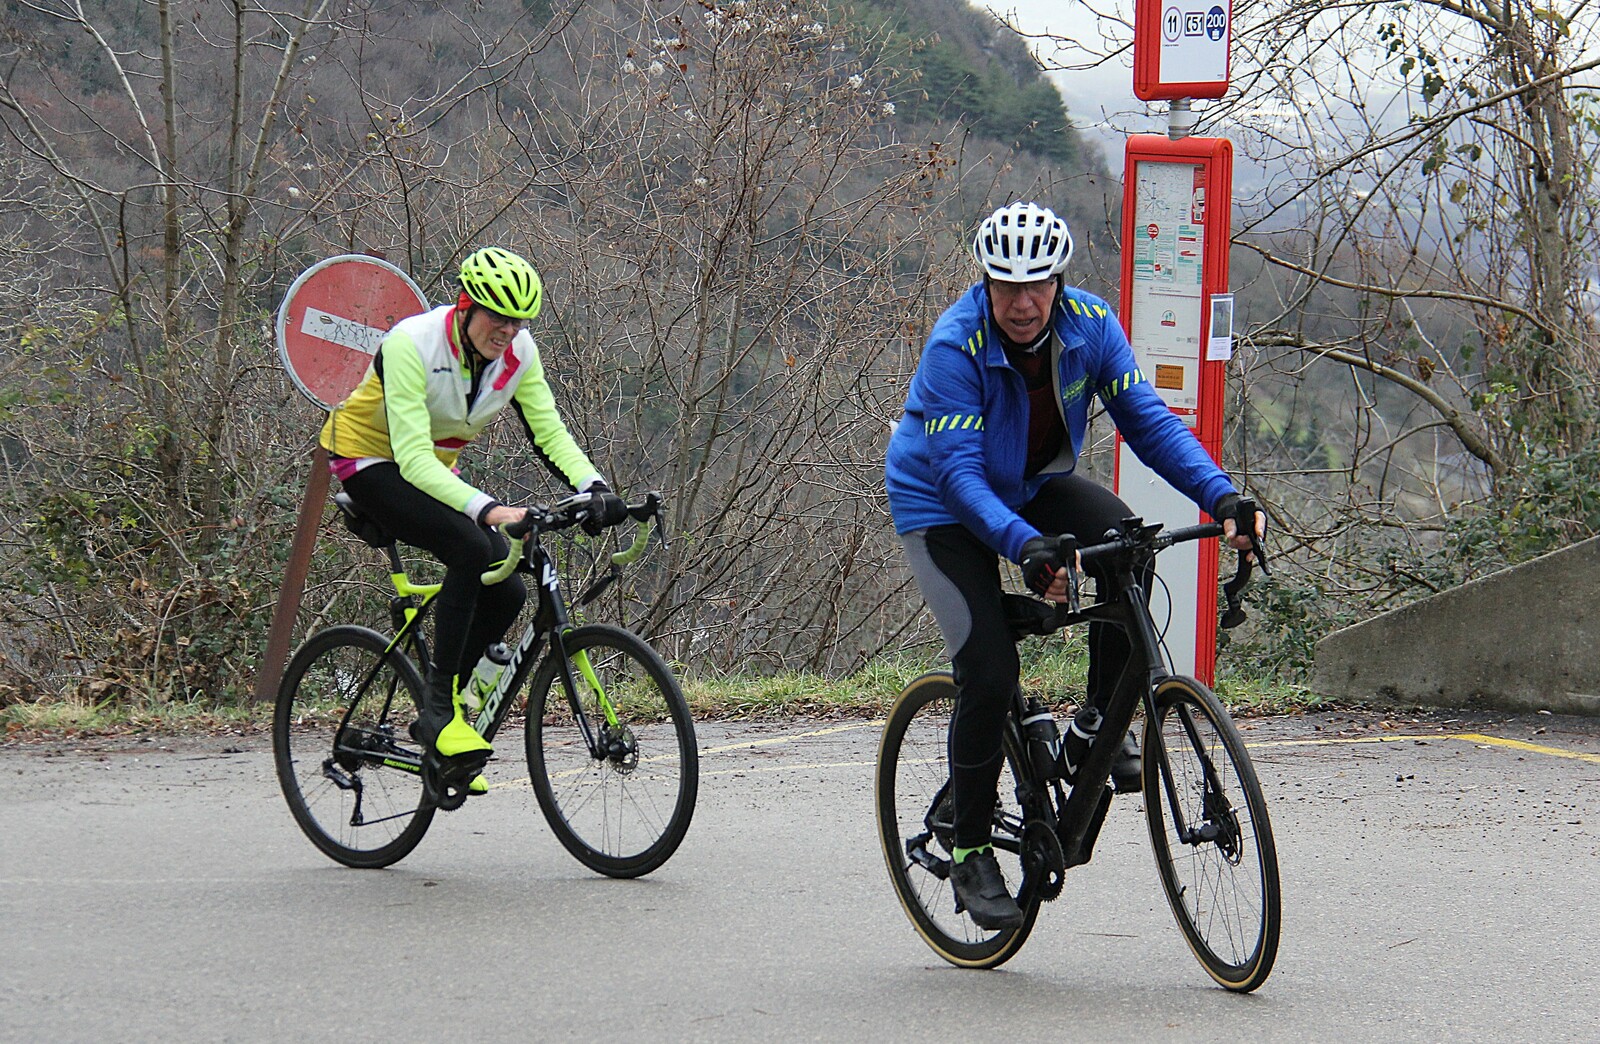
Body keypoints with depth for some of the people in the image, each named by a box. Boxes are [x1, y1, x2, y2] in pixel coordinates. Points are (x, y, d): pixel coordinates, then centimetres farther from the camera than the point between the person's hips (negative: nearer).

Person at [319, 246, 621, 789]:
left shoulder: (518, 352, -13)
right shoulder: (412, 343, -31)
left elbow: (549, 432, -13)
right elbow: (413, 457, -38)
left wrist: (594, 486, -33)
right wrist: (487, 509, -50)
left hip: (433, 469, 7)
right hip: (370, 460, -7)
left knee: (507, 591, -10)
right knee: (471, 549, -31)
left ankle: (434, 718, 8)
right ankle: (439, 709, -23)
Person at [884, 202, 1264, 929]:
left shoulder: (1091, 327, -16)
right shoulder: (955, 346, -29)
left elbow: (1147, 420, -14)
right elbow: (959, 472, -34)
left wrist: (1221, 496, -29)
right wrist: (1024, 546, -50)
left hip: (1033, 487, 4)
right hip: (939, 507, -4)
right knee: (989, 671, -18)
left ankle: (1104, 719, -8)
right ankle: (970, 851, -1)